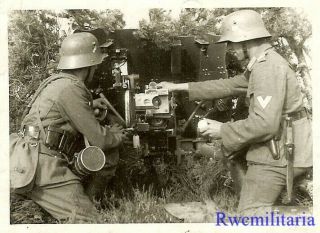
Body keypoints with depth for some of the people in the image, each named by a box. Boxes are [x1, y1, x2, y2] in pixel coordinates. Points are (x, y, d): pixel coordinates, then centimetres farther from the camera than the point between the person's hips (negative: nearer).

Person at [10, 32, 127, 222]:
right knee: (87, 219, -15)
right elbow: (98, 140, -13)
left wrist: (89, 105, 29)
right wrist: (116, 136, 9)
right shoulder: (71, 89, -15)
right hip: (42, 167, -10)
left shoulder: (57, 80, 15)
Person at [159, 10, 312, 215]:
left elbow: (265, 123, -28)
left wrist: (223, 131, -15)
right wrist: (181, 87, 19)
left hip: (272, 159, -11)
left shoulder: (268, 67, -20)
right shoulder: (264, 65, 15)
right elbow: (228, 86, 20)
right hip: (274, 154, 11)